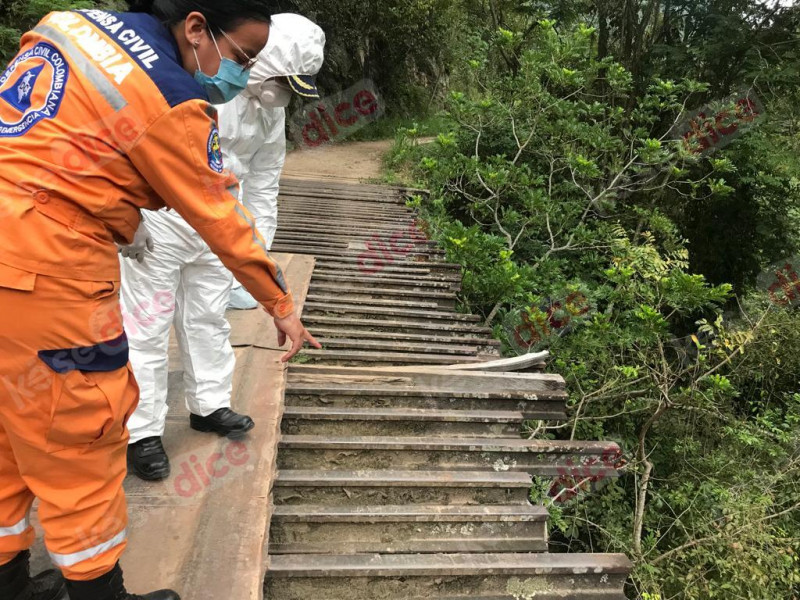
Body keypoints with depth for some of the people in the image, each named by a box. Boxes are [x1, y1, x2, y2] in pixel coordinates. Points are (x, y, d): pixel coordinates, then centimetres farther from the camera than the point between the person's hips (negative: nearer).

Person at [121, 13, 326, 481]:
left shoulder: (272, 113, 0)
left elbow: (263, 185, 9)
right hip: (155, 216, -7)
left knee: (209, 318, 15)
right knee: (148, 324, 0)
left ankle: (210, 406, 33)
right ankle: (142, 433, 13)